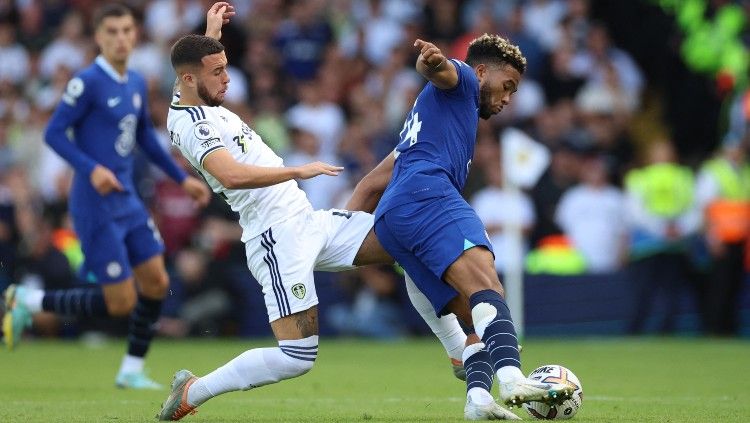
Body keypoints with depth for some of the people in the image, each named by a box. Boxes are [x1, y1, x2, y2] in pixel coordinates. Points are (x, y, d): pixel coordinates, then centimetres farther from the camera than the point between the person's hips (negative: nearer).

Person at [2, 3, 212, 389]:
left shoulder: (136, 84, 10)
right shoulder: (88, 82, -15)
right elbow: (54, 133, -16)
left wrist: (182, 179, 24)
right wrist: (92, 169, -28)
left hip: (127, 201, 8)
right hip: (97, 204, -8)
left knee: (156, 283, 6)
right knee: (121, 302, -7)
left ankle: (132, 370, 20)